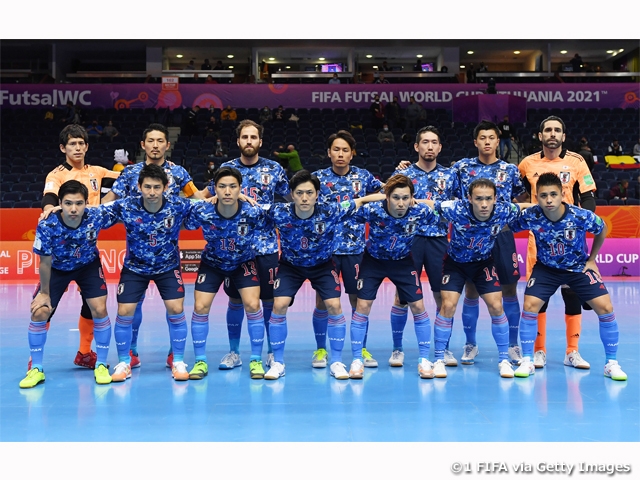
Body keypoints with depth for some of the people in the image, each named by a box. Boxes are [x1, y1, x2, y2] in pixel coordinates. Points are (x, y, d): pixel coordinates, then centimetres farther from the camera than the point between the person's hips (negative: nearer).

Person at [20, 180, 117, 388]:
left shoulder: (97, 216, -31)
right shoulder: (47, 226, -33)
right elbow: (45, 262, -18)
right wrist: (44, 293, -10)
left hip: (88, 265, 1)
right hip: (57, 268, 0)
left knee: (100, 310, -12)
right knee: (39, 312, -10)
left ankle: (101, 365, 7)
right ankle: (36, 369, 9)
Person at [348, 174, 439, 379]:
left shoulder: (421, 212, -26)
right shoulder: (372, 210, -30)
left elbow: (440, 222, -4)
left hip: (403, 262, 1)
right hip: (373, 260, -1)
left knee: (418, 306, -3)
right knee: (362, 306, -6)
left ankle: (424, 359, 13)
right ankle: (357, 360, 8)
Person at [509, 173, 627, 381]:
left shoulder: (581, 216, -27)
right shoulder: (530, 217, -26)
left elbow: (603, 229, -4)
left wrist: (592, 259, 1)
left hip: (579, 267, 0)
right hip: (546, 268, 0)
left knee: (606, 309, -10)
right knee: (529, 306, -16)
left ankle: (611, 363, 9)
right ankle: (527, 361, 1)